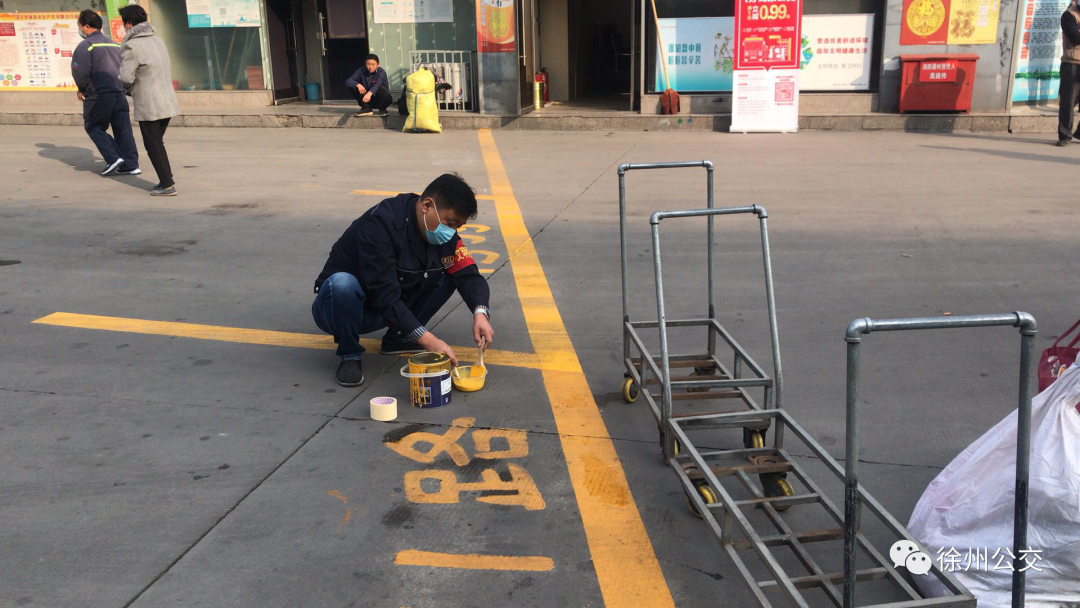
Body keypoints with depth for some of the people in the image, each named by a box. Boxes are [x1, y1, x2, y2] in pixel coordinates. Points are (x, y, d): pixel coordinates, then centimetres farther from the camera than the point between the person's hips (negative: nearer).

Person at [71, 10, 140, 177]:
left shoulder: (86, 45, -6)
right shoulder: (114, 44, 17)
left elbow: (80, 71, -13)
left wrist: (82, 89, 3)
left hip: (99, 95, -6)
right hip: (119, 93, 6)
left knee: (94, 127, 9)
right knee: (123, 129, 6)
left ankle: (113, 158, -5)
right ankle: (131, 164, 2)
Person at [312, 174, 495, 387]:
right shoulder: (380, 224, -29)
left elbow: (468, 275, -7)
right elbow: (384, 296, -33)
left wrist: (480, 312, -29)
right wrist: (428, 340, -37)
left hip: (393, 309, 6)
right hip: (338, 306, -6)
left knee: (448, 274, -7)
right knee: (343, 283, -40)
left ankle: (398, 338, 4)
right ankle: (349, 355, -13)